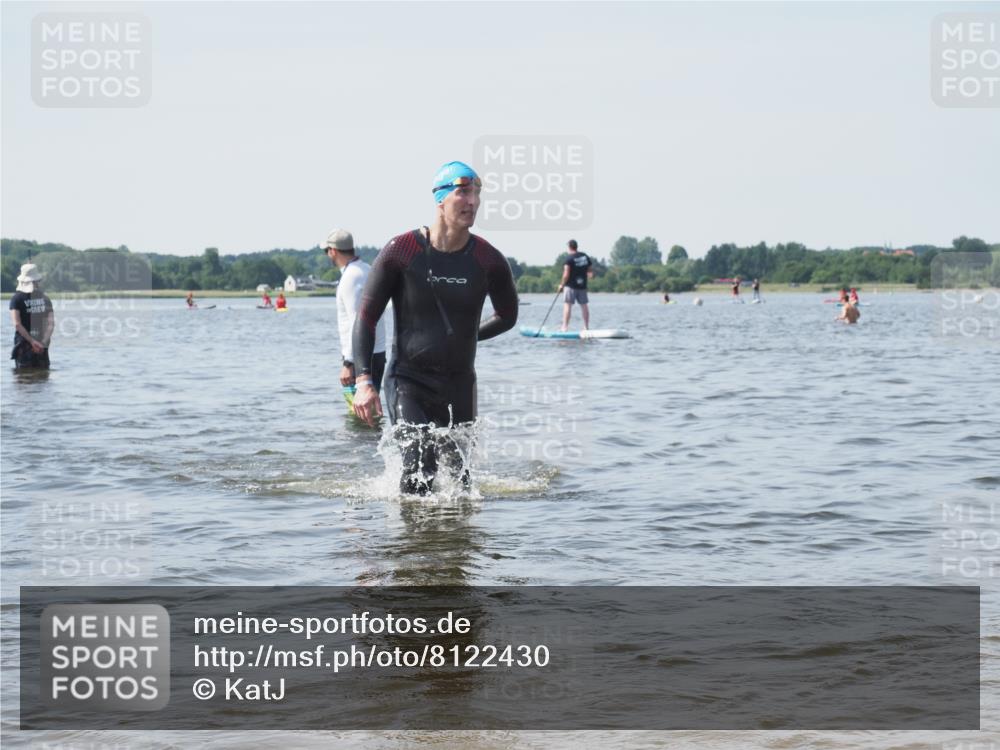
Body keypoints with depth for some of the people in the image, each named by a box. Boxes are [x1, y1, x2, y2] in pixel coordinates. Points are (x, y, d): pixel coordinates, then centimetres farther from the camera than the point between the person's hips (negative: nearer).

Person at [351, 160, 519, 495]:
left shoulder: (489, 261, -4)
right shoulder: (400, 252, -10)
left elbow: (507, 316, 16)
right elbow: (367, 317, -6)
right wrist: (363, 381, -14)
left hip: (459, 387, 3)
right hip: (408, 382, -3)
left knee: (461, 483, 6)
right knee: (420, 469, -19)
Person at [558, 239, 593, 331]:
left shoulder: (569, 258, -10)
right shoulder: (585, 256, 7)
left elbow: (566, 274, -15)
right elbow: (590, 272, 8)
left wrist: (562, 284, -6)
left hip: (571, 285, -6)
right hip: (582, 285, 6)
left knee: (567, 305, -5)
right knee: (584, 305, 11)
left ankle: (564, 327, -10)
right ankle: (586, 327, 14)